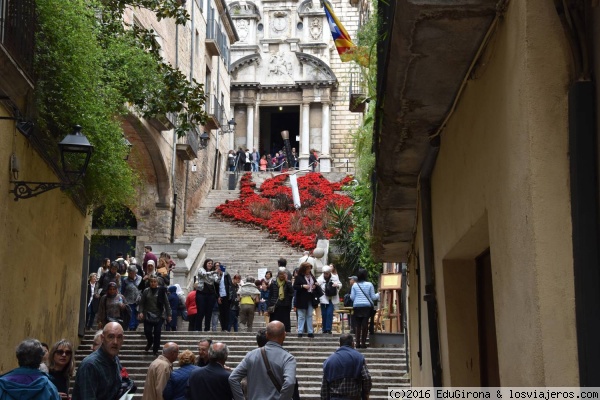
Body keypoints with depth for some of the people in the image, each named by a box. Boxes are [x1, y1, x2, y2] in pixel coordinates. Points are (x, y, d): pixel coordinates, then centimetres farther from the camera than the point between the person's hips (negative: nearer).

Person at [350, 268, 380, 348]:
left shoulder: (354, 285, 1)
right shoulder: (369, 285, -2)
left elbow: (352, 297, 1)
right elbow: (373, 297, -1)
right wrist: (378, 295, 19)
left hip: (357, 307, 1)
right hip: (367, 306, -1)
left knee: (357, 325, 6)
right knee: (365, 325, 1)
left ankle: (358, 343, 5)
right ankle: (363, 343, 1)